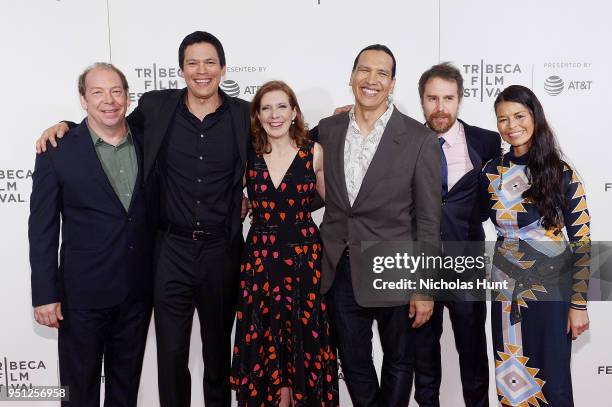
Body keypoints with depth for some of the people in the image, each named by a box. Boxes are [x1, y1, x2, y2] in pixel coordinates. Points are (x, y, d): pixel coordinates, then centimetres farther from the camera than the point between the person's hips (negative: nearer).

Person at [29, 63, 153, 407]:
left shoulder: (147, 145, 1)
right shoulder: (57, 152, -9)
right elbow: (43, 229, -8)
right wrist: (45, 294, -10)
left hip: (138, 289, 3)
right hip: (83, 292, -3)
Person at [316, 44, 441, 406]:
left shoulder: (420, 139, -8)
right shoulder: (327, 130, 2)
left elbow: (428, 220, -8)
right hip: (340, 270, 3)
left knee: (398, 363, 17)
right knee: (353, 362, 17)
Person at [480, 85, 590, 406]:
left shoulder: (562, 173, -9)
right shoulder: (491, 172, 0)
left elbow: (582, 242, -7)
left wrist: (579, 304, -8)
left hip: (551, 287, -3)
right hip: (506, 288, 3)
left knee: (552, 379, 8)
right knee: (511, 378, 12)